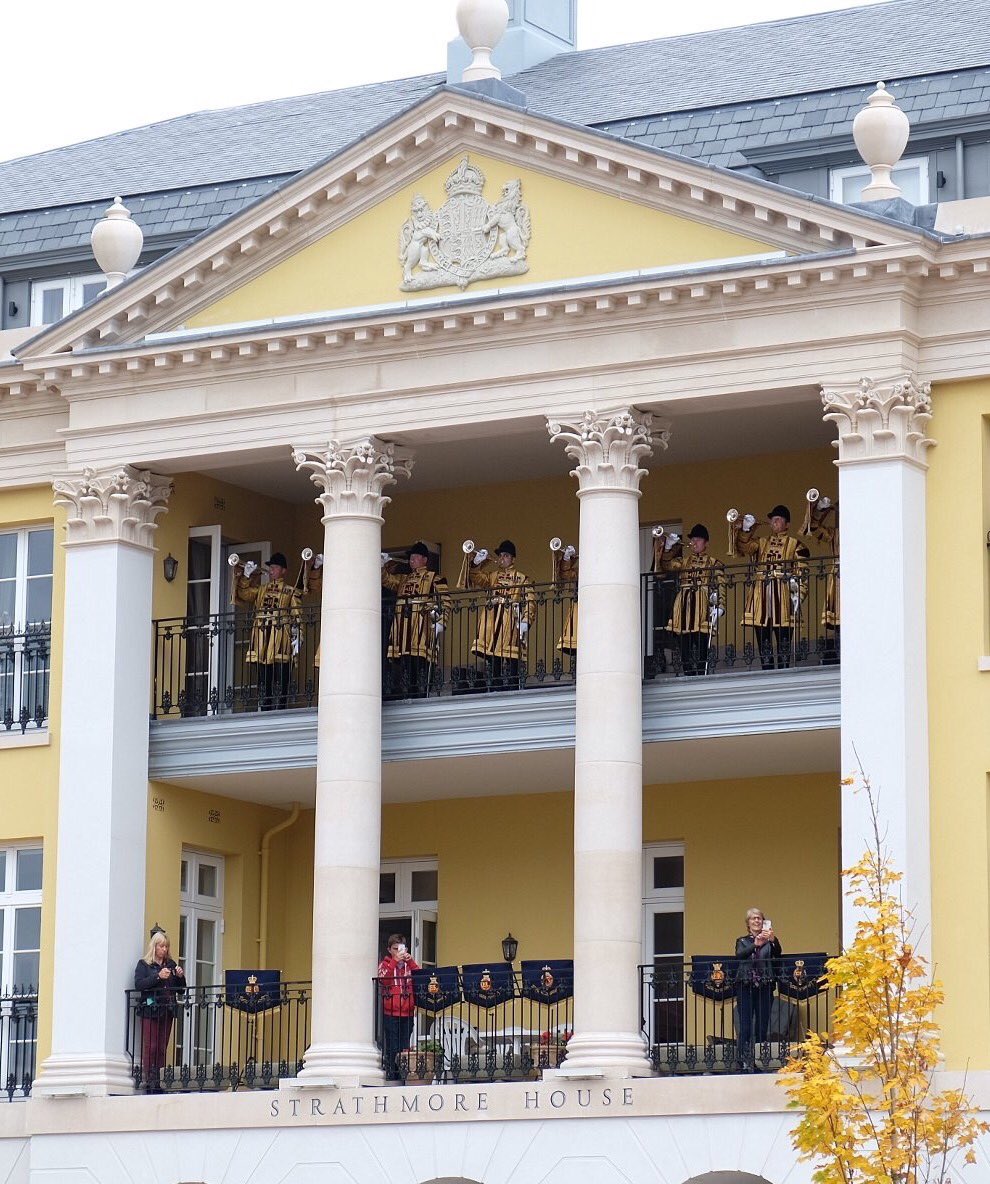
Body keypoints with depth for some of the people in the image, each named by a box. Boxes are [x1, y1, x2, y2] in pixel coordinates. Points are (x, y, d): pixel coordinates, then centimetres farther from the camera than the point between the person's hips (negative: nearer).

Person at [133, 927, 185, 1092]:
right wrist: (158, 977, -21)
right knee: (150, 1047, -8)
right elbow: (138, 984, -13)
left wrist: (180, 977, -2)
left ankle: (157, 1081, 2)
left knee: (162, 1048, 2)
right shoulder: (144, 964, 3)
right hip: (150, 1010, -5)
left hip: (167, 1010, 5)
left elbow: (181, 990, 18)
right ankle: (148, 1082, -9)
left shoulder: (170, 965, 15)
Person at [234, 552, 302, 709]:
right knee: (263, 680, 3)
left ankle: (278, 712, -14)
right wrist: (246, 577, 0)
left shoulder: (291, 591, 10)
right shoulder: (261, 590, 23)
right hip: (261, 638, 4)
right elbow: (243, 594, 10)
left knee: (280, 680, -11)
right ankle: (265, 712, 4)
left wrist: (296, 638, -9)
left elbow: (296, 616, 2)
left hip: (280, 637, -4)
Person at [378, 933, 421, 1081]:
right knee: (392, 1048, -5)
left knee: (404, 1047, 4)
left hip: (407, 1013, 3)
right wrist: (395, 961, -20)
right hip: (390, 1013, -3)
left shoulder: (410, 964, 13)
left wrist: (410, 962, -13)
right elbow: (382, 979, -14)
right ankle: (390, 1075, -3)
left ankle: (403, 1076, 8)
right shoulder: (385, 964, 5)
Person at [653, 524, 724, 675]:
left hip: (703, 609, -4)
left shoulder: (714, 563, 10)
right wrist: (667, 547, -8)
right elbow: (666, 565, 5)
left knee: (701, 649, -10)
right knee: (685, 649, 1)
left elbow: (720, 587, 1)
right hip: (684, 605, 4)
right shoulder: (683, 561, 21)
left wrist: (718, 607, -13)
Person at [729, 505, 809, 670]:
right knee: (764, 642, 2)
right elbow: (744, 546, 2)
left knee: (784, 642, -7)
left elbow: (802, 573, 0)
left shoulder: (795, 545, 8)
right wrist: (745, 530, -15)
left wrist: (798, 594, -12)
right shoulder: (761, 543, 20)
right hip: (761, 598, 4)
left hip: (783, 597, -4)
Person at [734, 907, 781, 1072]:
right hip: (745, 986, -1)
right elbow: (739, 956, -8)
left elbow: (777, 953, -9)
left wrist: (773, 940, -30)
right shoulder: (742, 941, 12)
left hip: (764, 986, 1)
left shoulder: (769, 941, 11)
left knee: (763, 1025, 0)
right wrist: (755, 945, -25)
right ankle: (744, 1060, -6)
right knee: (746, 1025, -6)